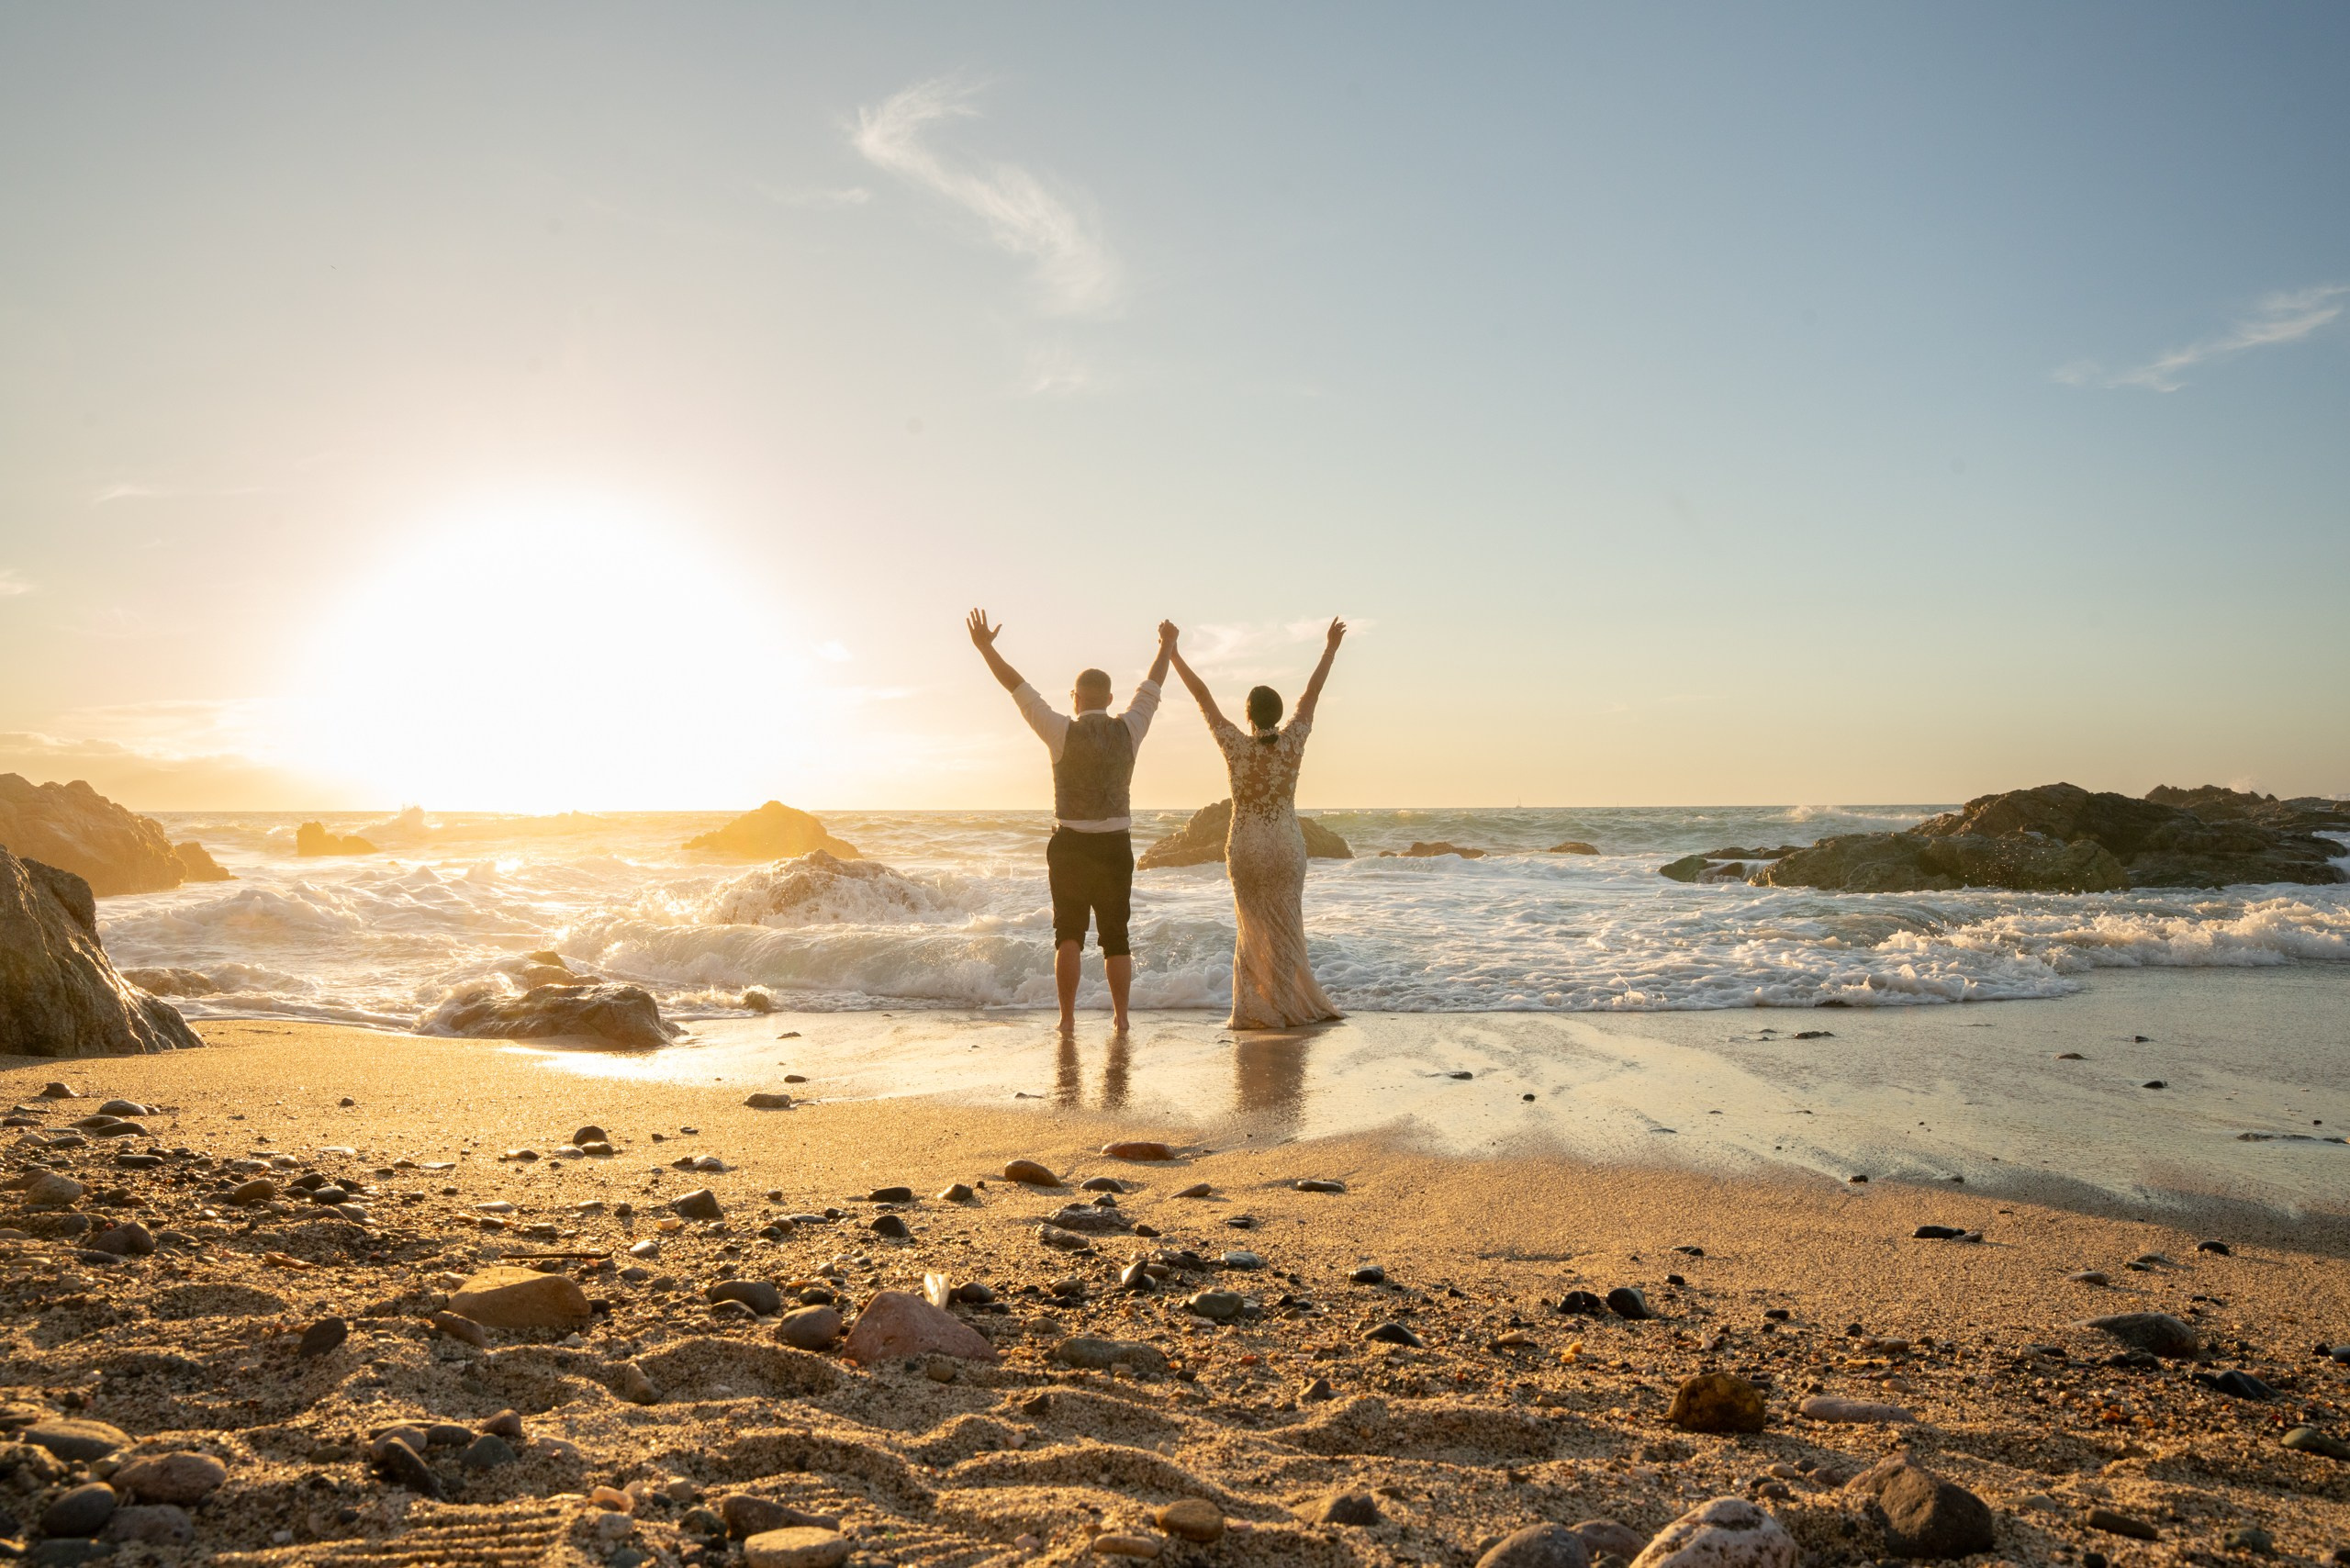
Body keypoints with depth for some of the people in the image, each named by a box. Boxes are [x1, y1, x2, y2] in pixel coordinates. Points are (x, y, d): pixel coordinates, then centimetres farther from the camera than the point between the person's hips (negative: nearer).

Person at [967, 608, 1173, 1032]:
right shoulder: (1128, 731, -1)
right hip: (1117, 846, 2)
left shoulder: (1064, 733, -9)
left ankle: (1067, 1017, 2)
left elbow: (1019, 689, -7)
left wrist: (985, 648, -1)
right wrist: (1166, 648, 32)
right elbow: (1150, 690, 16)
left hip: (1071, 846, -2)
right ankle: (1120, 1016, 10)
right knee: (1116, 936, 10)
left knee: (1068, 934, 6)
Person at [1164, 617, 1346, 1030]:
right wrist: (1330, 648, 11)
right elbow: (1311, 694, 1)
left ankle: (1258, 1008, 10)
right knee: (1284, 927, 9)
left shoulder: (1236, 746, -12)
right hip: (1287, 848, 0)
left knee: (1253, 928, 11)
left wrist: (1171, 650, -4)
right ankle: (1286, 1006, 12)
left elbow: (1202, 695, -8)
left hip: (1245, 849, 0)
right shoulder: (1293, 743, -9)